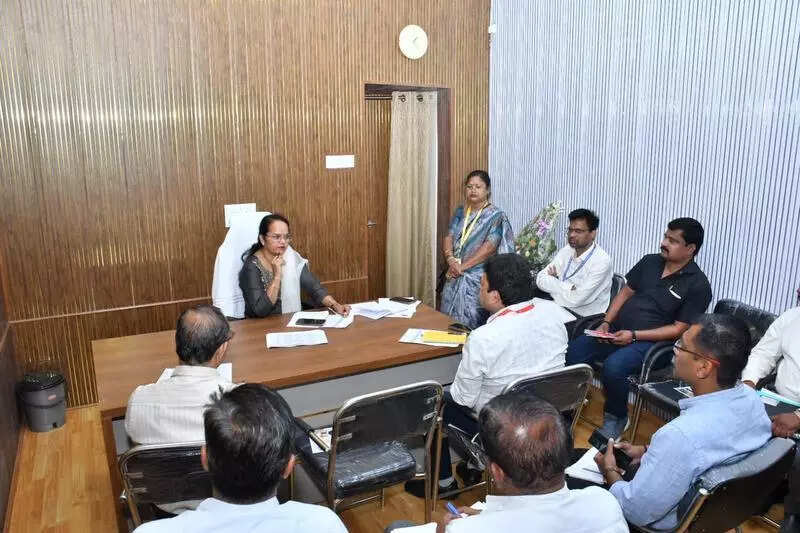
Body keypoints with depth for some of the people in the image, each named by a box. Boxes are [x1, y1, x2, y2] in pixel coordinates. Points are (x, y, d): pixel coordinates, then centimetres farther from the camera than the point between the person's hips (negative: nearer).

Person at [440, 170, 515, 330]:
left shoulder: (495, 216, -6)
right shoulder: (460, 211, 11)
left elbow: (489, 247, -15)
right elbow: (449, 237, 6)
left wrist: (462, 266, -17)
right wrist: (451, 260, -13)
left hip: (477, 278, -5)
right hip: (454, 275, 5)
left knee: (471, 322, -5)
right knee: (448, 316, 8)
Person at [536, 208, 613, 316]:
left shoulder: (602, 261, -18)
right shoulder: (566, 251, 3)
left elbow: (575, 299, -23)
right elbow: (541, 279, -4)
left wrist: (553, 282, -9)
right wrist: (568, 287, -18)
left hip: (585, 319, -6)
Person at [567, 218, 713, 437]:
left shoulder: (697, 285, -6)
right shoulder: (650, 262, 11)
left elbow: (679, 329, -9)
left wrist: (634, 335, -17)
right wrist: (606, 322, 1)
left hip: (651, 341, -5)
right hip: (616, 331, 6)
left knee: (613, 366, -33)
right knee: (572, 351, -17)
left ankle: (616, 418, -4)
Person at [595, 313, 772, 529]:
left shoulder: (681, 436, -41)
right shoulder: (750, 397, -16)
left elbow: (637, 512, -27)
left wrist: (609, 471, -9)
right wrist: (646, 451, 6)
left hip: (671, 523, -7)